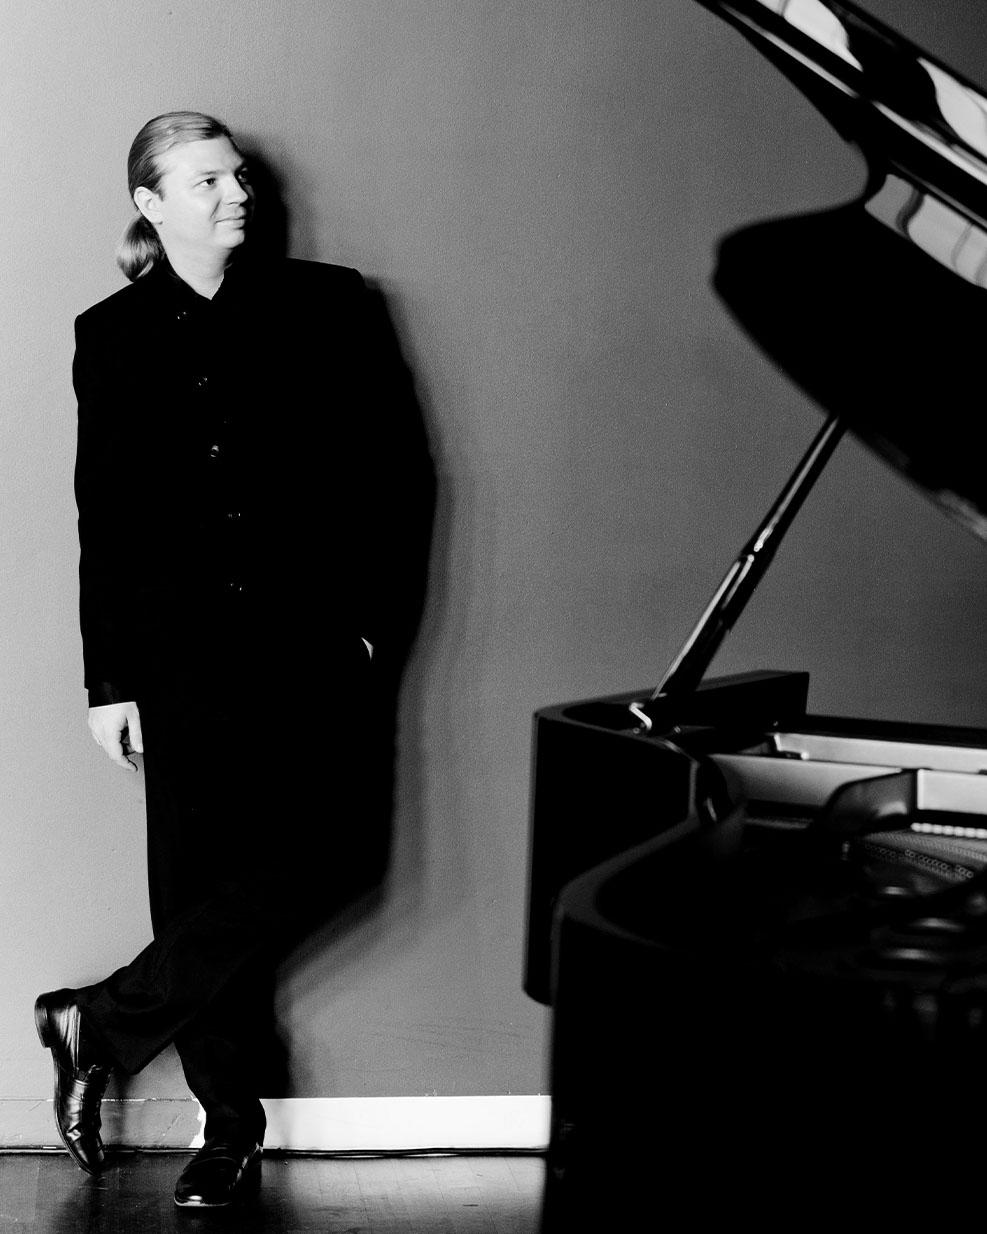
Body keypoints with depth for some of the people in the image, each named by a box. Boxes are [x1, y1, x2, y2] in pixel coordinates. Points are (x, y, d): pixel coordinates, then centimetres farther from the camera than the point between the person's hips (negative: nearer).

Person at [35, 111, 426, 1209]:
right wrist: (108, 680, 2)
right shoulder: (114, 336, 7)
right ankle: (231, 1125, 12)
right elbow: (103, 518, 6)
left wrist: (363, 613, -3)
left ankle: (100, 1025, 2)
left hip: (309, 635, 0)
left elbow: (386, 466, 6)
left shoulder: (324, 305, 6)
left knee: (311, 860, -13)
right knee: (197, 882, -1)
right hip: (185, 647, 0)